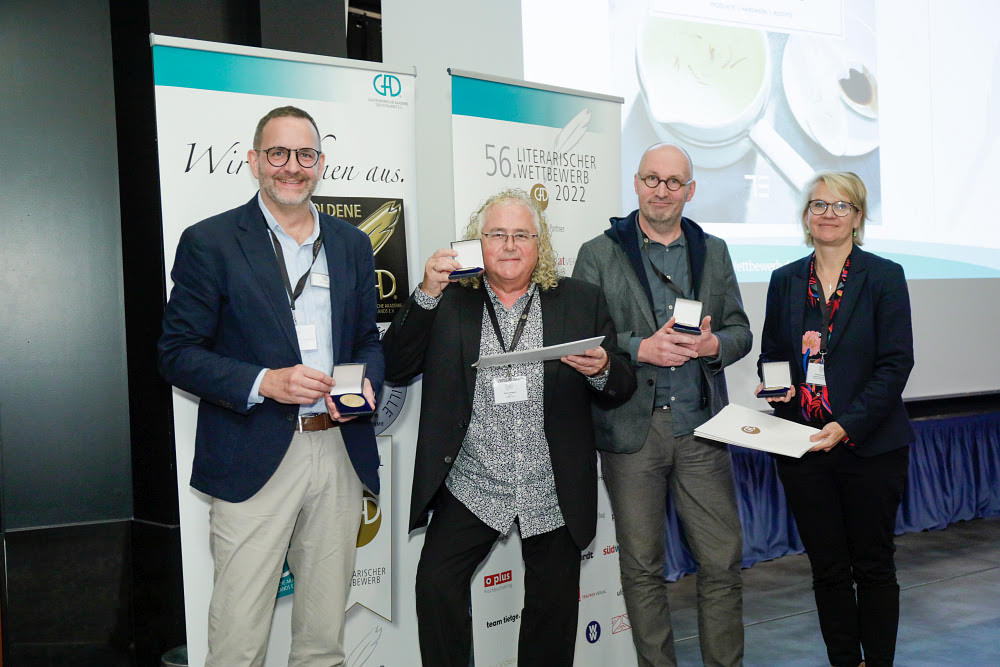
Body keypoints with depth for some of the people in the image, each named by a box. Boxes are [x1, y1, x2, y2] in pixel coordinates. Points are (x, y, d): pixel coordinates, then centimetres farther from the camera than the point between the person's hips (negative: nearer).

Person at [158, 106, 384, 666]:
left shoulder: (353, 244, 14)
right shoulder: (209, 242, -1)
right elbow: (178, 352, -4)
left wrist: (364, 381, -3)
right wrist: (263, 383, -18)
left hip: (340, 455, 4)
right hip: (255, 461, -4)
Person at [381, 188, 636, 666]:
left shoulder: (581, 301, 4)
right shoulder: (448, 300, 2)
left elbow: (622, 388, 4)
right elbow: (395, 369, -6)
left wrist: (602, 370, -20)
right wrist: (427, 293, -17)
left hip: (555, 495, 1)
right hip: (471, 489, -1)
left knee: (552, 604, 10)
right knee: (435, 584, -13)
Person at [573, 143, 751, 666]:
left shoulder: (714, 251, 14)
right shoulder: (598, 254, 3)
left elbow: (740, 332, 13)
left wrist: (713, 344, -10)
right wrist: (641, 348, -17)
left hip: (700, 426, 2)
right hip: (631, 427, -2)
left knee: (723, 561, 3)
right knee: (642, 565, 8)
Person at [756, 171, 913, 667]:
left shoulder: (885, 277, -3)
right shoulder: (785, 281, 8)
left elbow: (896, 364, -9)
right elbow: (770, 352, 16)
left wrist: (847, 426, -19)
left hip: (870, 448, -3)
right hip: (801, 447, 3)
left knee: (873, 566, 7)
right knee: (827, 569, 10)